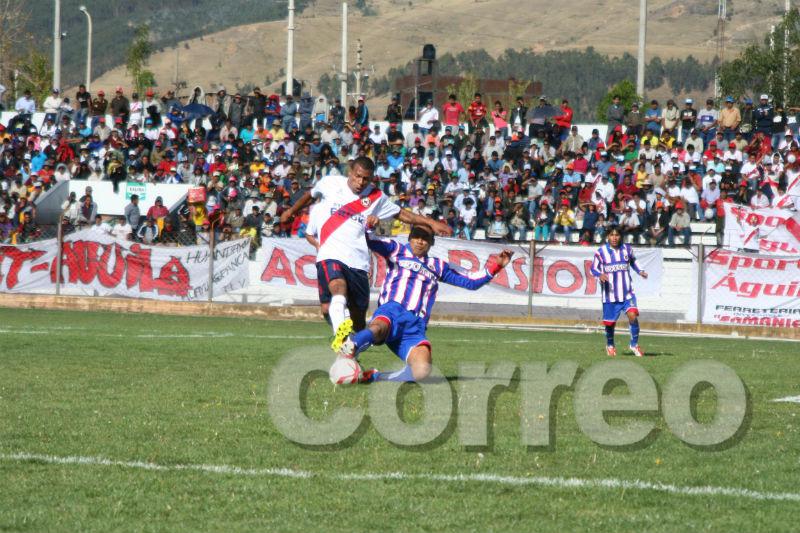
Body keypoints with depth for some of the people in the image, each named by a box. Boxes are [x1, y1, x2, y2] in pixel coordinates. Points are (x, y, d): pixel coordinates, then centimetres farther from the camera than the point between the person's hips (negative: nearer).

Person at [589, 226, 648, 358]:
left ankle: (634, 344, -4)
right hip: (610, 295, -1)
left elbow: (633, 261, 22)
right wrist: (600, 275, -19)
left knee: (633, 315, -20)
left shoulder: (627, 249, 4)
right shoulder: (601, 252, -4)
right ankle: (610, 345, 34)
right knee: (610, 323, 6)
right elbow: (593, 268, 3)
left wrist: (640, 271, 5)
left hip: (627, 293, 1)